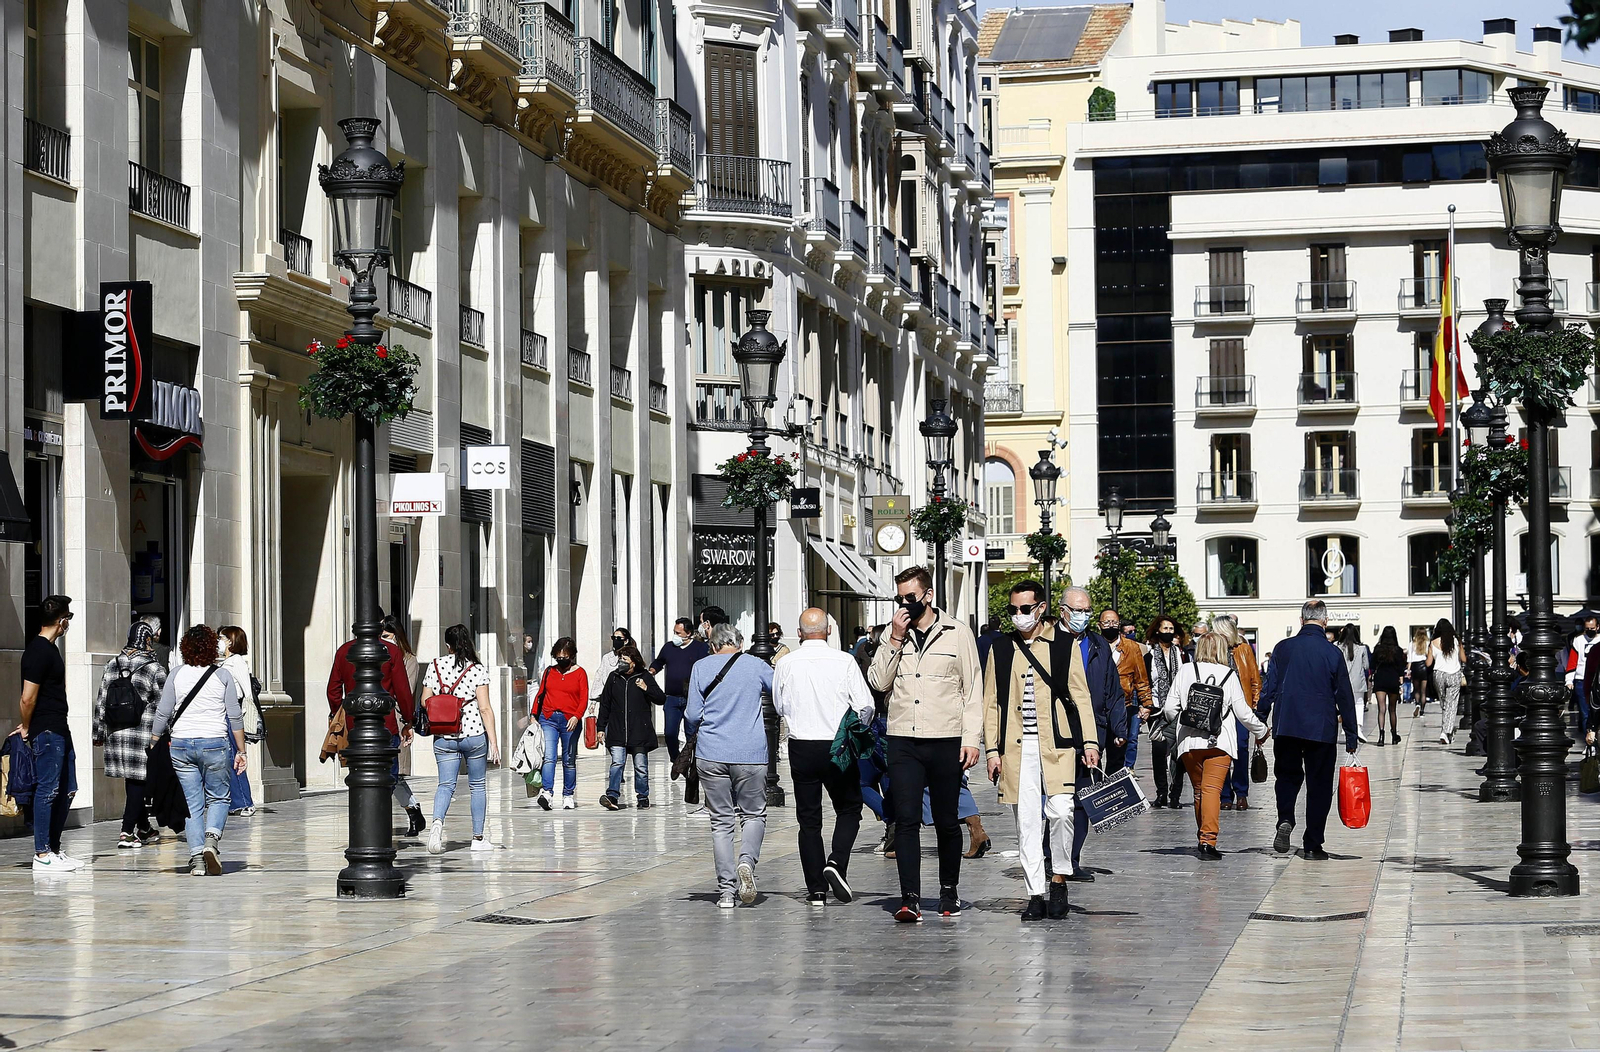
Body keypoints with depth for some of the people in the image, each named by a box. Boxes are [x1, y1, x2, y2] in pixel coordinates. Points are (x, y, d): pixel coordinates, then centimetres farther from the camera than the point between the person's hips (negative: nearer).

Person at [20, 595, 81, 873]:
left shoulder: (49, 647, 16)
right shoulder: (39, 651, -17)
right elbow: (28, 697, -19)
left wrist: (27, 726, 19)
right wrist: (27, 728, -5)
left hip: (59, 729, 10)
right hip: (46, 731, -10)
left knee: (67, 790, 13)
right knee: (48, 790, -7)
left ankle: (54, 849, 19)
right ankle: (42, 855, -4)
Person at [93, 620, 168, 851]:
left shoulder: (112, 666, 8)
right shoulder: (155, 669, -8)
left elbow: (101, 702, 12)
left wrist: (99, 733, 19)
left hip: (116, 734, 6)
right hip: (143, 735, -6)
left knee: (133, 782, 16)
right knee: (138, 782, -1)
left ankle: (144, 829, 28)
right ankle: (126, 833, -7)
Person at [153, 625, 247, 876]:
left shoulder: (176, 675, 2)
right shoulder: (222, 675, -1)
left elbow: (163, 714, 2)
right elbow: (235, 716, 0)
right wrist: (241, 751, 6)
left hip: (181, 745, 1)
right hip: (215, 743, -1)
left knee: (192, 804, 7)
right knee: (218, 798, 12)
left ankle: (197, 857, 0)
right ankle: (212, 839, -14)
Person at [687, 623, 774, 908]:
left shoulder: (701, 667, 3)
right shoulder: (755, 665, 2)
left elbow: (693, 716, 1)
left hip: (711, 755, 1)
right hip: (751, 755, -1)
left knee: (721, 821, 6)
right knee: (754, 814, 12)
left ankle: (726, 889, 0)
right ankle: (747, 860, -17)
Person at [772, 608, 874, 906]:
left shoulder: (786, 664, -2)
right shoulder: (844, 661, -8)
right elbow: (865, 707, -8)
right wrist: (858, 730, 12)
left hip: (801, 747, 2)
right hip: (837, 747, -2)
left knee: (808, 819, 8)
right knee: (849, 809, 15)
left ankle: (816, 891, 7)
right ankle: (837, 862, -9)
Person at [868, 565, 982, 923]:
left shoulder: (957, 633, 3)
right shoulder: (894, 634, 10)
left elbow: (972, 690, 2)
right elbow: (879, 681, 2)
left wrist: (971, 739, -6)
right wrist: (896, 641, -7)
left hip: (946, 740, -1)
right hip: (903, 741, 2)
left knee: (946, 822, 7)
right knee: (906, 820, -7)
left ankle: (948, 890, 23)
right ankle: (910, 899, -10)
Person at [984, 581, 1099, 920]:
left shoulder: (1066, 645, 7)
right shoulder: (1001, 650, 13)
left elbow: (1081, 696, 6)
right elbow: (991, 702, 13)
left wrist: (1089, 742, -1)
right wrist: (992, 749, 6)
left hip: (1056, 745, -2)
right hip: (1016, 748, 2)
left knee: (1060, 812, -16)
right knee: (1026, 821, 1)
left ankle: (1059, 880, 4)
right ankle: (1035, 894, 6)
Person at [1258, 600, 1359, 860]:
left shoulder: (1283, 648, -1)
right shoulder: (1332, 653, -5)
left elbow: (1268, 688, 2)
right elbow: (1344, 696, -2)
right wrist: (1351, 736, 5)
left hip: (1286, 727, 2)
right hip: (1322, 729, -2)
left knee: (1287, 775, 18)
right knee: (1319, 785, 7)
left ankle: (1285, 819, -8)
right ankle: (1313, 845, 7)